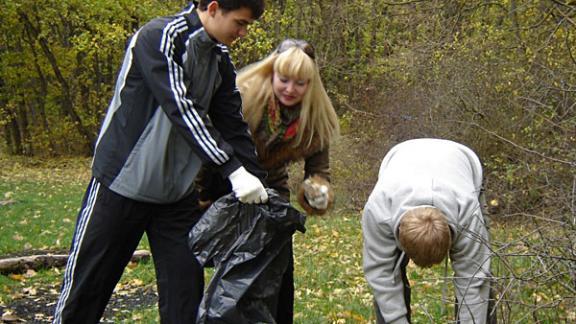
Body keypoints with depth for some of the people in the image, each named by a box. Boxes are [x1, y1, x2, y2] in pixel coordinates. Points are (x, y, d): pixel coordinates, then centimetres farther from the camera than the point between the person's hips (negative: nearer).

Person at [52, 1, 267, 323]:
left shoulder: (220, 58, 6)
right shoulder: (159, 36, -16)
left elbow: (234, 124, 5)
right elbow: (180, 108, -25)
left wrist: (259, 184, -3)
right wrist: (232, 169, -29)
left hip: (178, 191, 7)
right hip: (124, 182, -6)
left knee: (186, 290, 6)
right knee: (84, 289, 4)